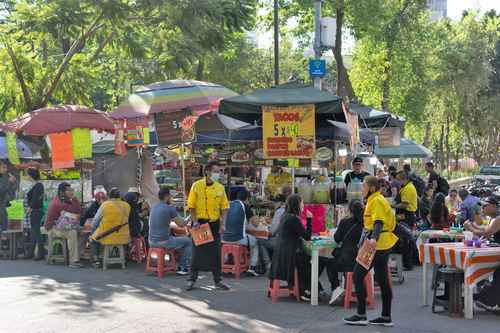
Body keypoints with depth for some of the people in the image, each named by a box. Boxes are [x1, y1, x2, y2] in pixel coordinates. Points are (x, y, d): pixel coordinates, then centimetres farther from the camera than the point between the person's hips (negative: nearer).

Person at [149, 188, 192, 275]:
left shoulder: (154, 207, 11)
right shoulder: (170, 208, -12)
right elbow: (181, 224, -5)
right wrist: (187, 221, 15)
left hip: (152, 242, 8)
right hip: (164, 241, -8)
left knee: (176, 238, 34)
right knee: (188, 241, 13)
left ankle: (180, 266, 36)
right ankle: (184, 268, 14)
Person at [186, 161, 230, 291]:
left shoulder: (220, 188, 4)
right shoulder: (197, 186, -5)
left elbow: (224, 207, 7)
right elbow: (191, 206, -4)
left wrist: (223, 223, -4)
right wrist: (195, 221, -13)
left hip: (214, 224, 3)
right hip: (200, 223, -3)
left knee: (216, 252, 6)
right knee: (197, 252, 3)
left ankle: (218, 280, 15)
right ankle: (192, 279, 14)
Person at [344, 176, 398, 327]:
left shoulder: (376, 201, -14)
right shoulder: (377, 200, 17)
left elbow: (378, 223, -27)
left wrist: (374, 239, -42)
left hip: (376, 245, -11)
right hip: (383, 245, 11)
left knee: (357, 276, -6)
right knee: (382, 280, 11)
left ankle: (361, 315, -3)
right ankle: (386, 317, 14)